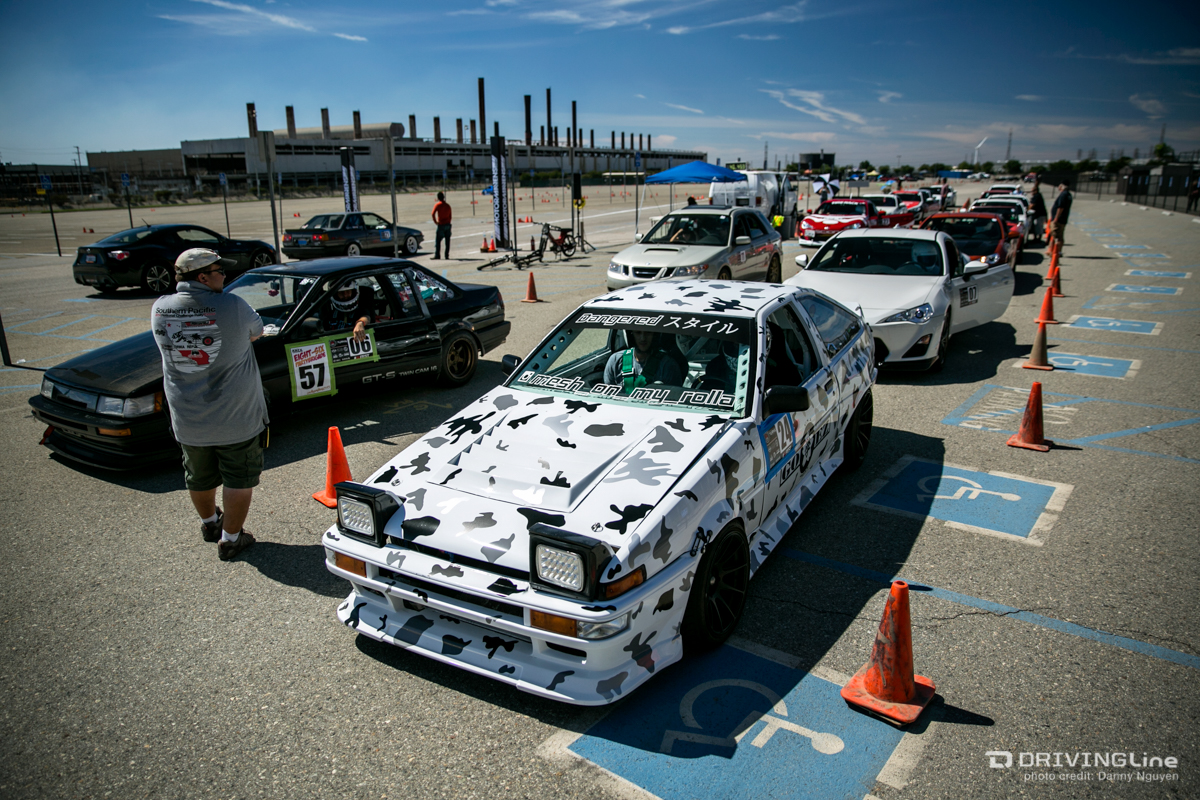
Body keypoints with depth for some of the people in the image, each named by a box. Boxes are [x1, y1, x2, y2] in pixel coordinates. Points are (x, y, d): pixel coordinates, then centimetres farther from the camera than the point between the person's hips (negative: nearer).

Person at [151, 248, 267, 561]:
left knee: (199, 477, 23)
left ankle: (209, 523, 46)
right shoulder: (231, 306, -18)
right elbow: (255, 332, 0)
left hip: (187, 420, 5)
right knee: (239, 477, 12)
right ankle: (230, 538, 20)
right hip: (236, 418, -4)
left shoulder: (160, 309, -6)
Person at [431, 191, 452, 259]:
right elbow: (450, 216, 13)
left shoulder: (437, 205, -7)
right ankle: (447, 255, 7)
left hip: (441, 225, -5)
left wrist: (435, 222, -7)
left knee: (438, 241, 0)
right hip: (448, 225, 5)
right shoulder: (448, 205, 10)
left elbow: (433, 214, -17)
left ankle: (437, 255, -6)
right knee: (447, 241, 7)